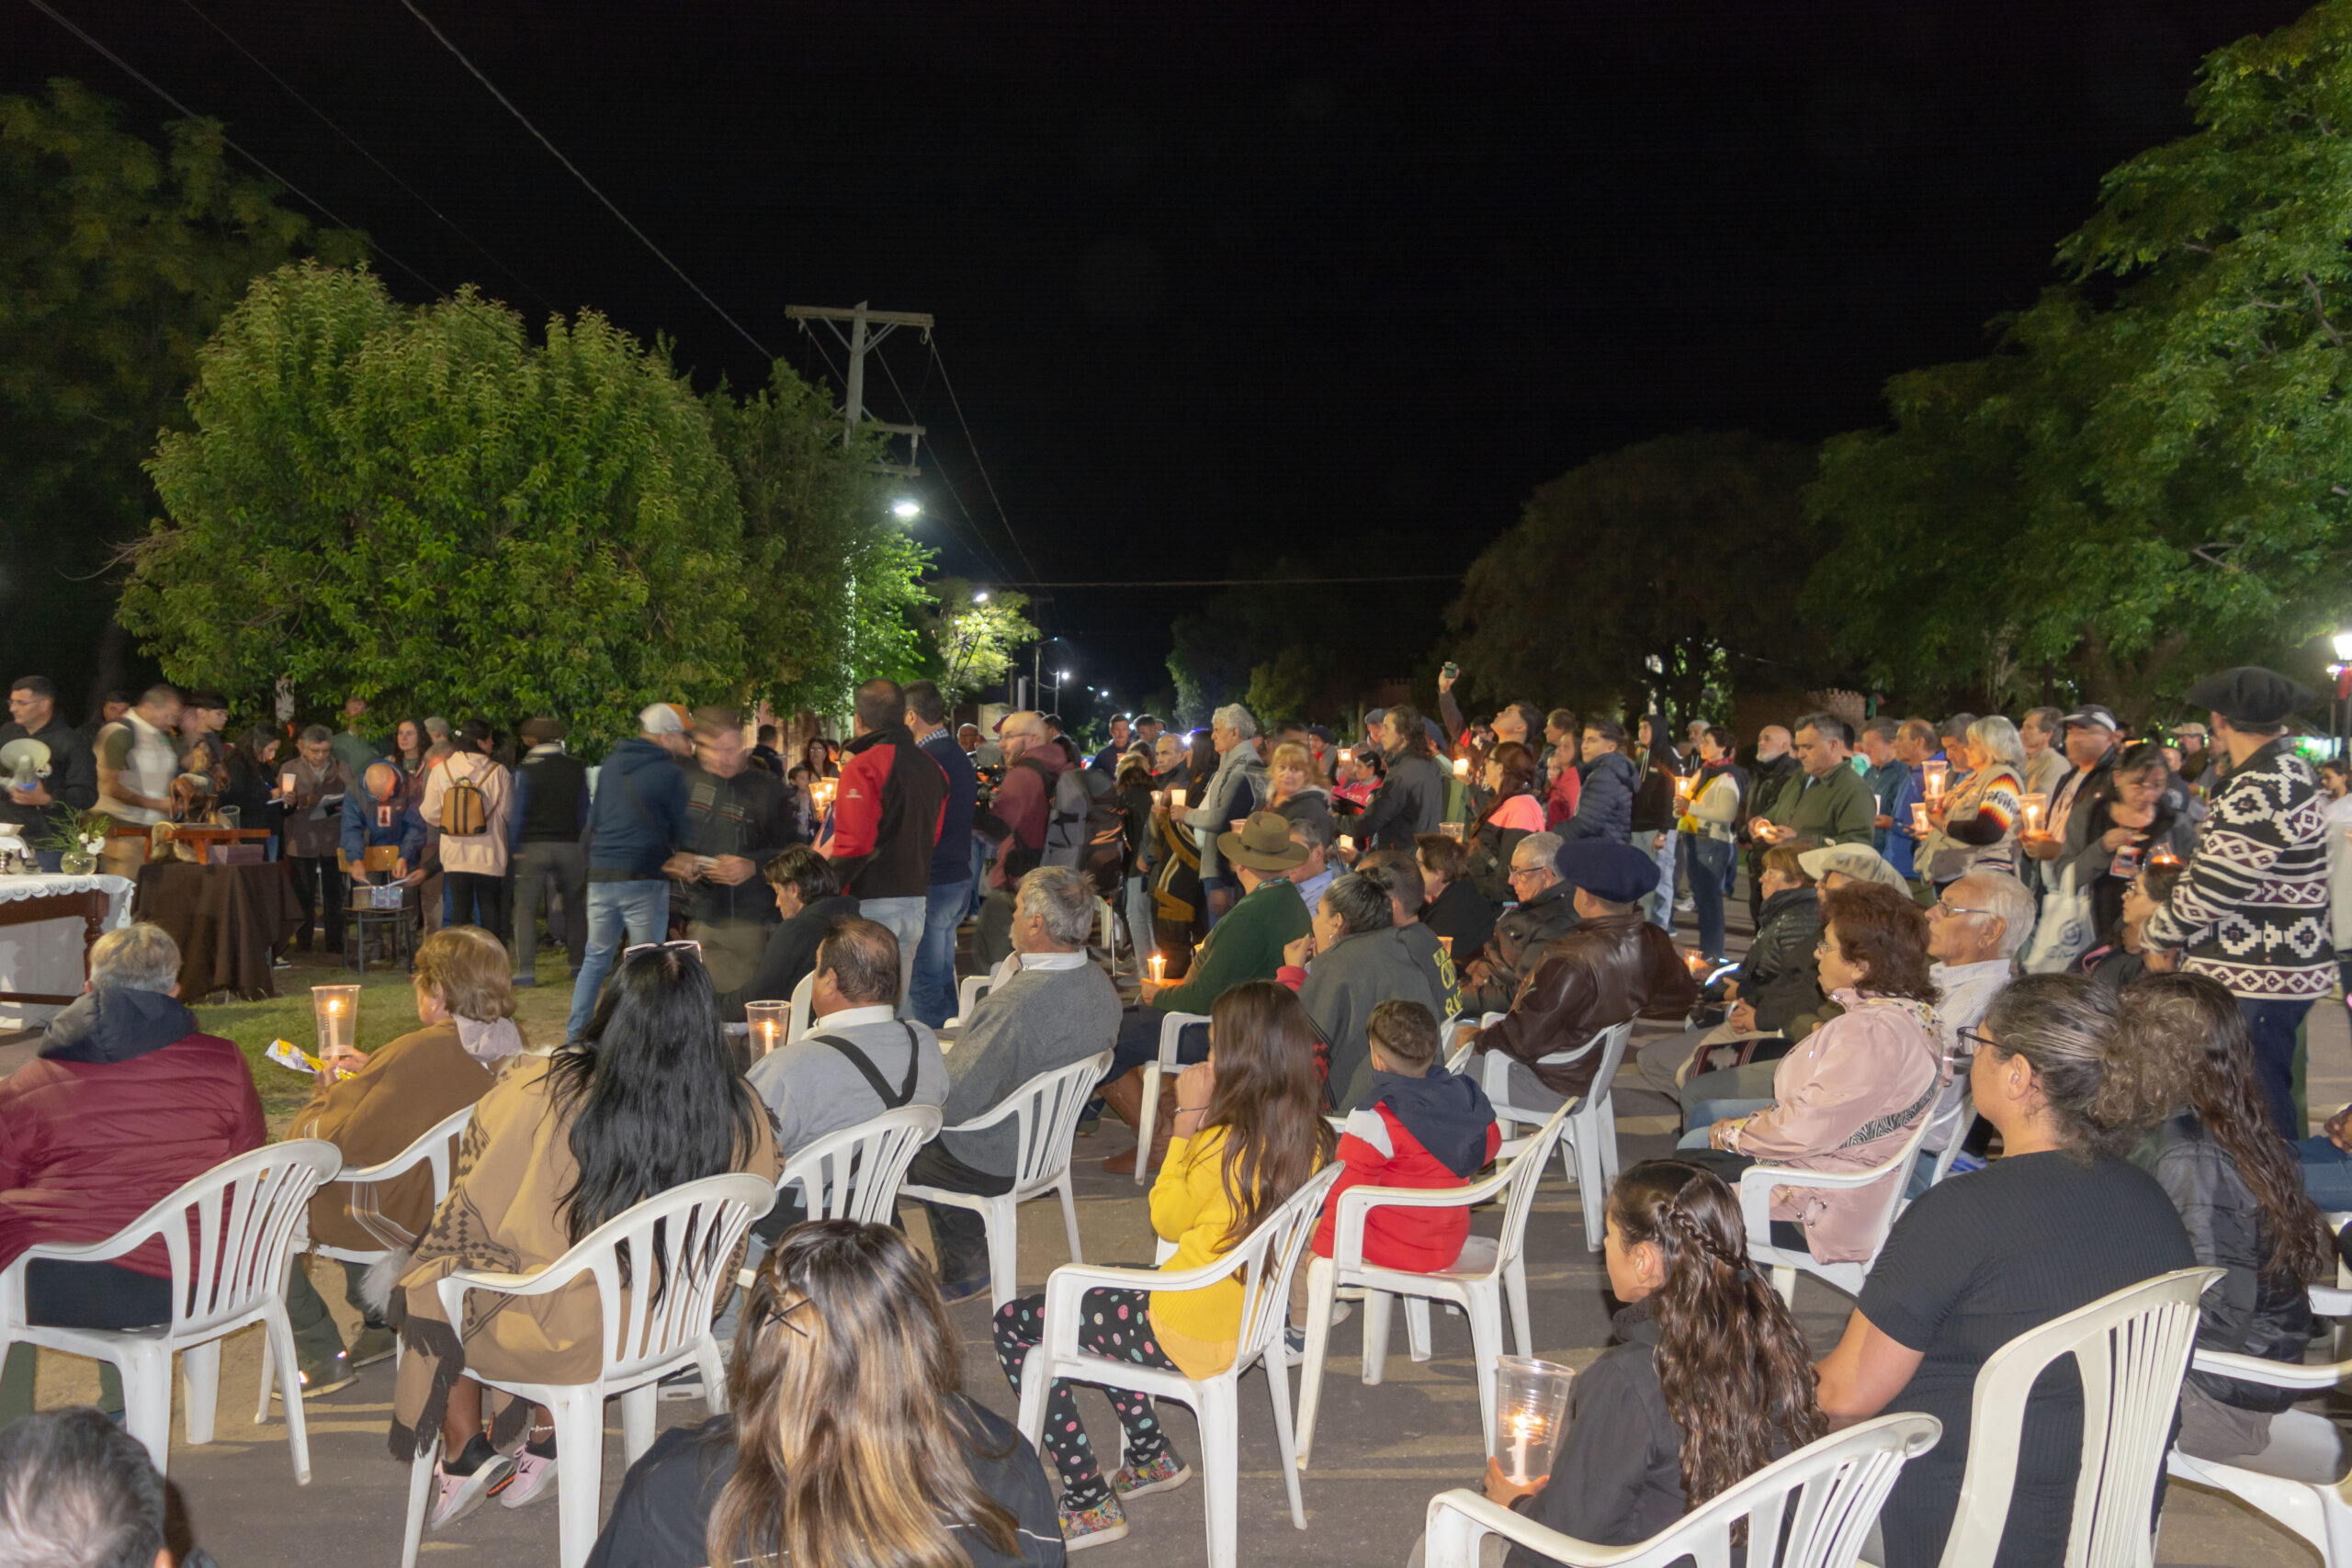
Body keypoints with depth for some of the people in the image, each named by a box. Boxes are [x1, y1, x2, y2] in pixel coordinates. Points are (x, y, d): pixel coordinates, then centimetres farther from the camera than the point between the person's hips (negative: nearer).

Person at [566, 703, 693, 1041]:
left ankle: (574, 1035, 16)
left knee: (596, 958, 16)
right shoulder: (670, 773, -7)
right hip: (644, 878, -6)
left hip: (600, 874, 6)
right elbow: (682, 833, -4)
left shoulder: (611, 763, 11)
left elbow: (593, 818, 17)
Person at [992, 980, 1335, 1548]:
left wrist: (1189, 1116, -8)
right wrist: (1204, 1121, 0)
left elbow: (1166, 1220, -8)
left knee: (1014, 1324, 6)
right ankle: (1153, 1456, 33)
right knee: (1093, 1288, 31)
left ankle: (1089, 1505, 7)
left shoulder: (1226, 1142, -25)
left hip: (1191, 1330, -9)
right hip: (1250, 1313, 9)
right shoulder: (1311, 1136, -2)